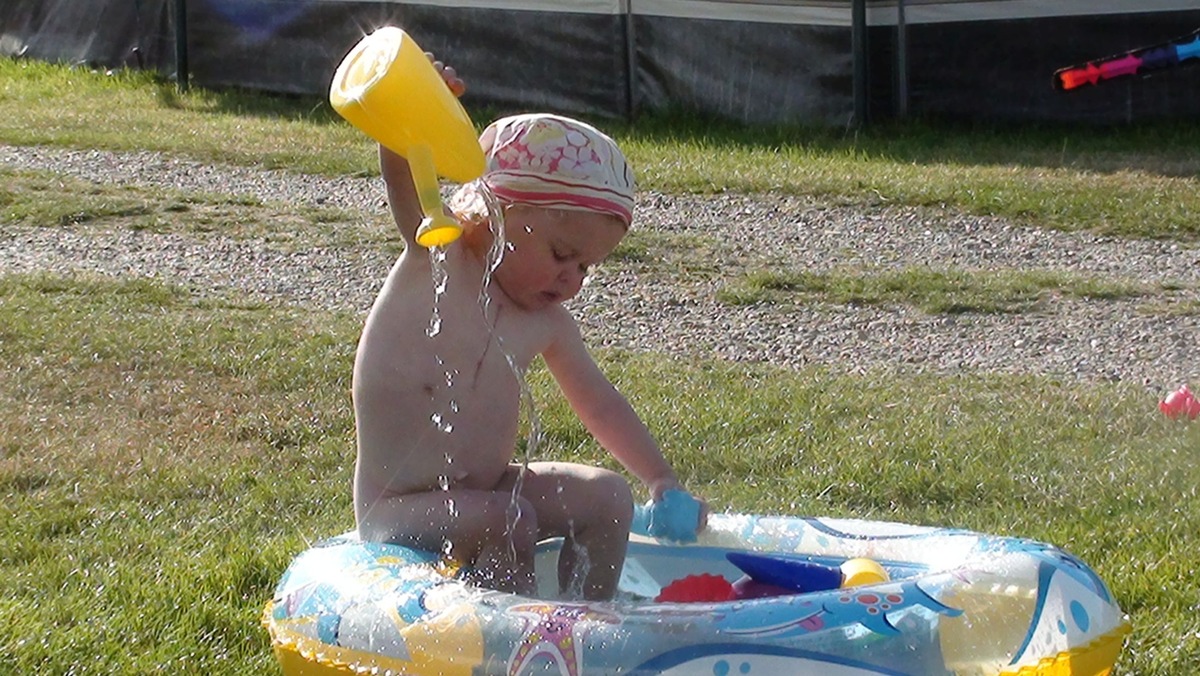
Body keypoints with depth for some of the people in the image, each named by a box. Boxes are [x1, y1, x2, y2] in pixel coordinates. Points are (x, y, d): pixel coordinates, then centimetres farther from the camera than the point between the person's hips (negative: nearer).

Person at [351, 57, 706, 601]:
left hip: (488, 490, 7)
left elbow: (599, 404, 18)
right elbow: (404, 178, -30)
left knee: (608, 498, 0)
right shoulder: (436, 261, -12)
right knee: (503, 522, -31)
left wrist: (663, 480, 12)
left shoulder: (547, 324, 6)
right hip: (398, 512, -7)